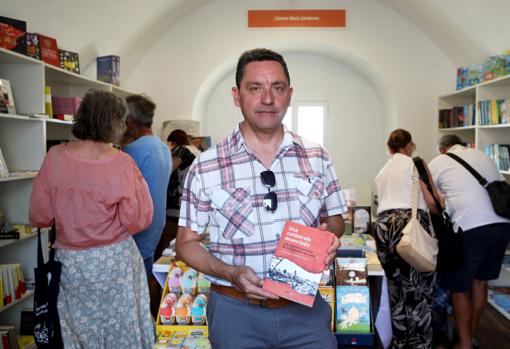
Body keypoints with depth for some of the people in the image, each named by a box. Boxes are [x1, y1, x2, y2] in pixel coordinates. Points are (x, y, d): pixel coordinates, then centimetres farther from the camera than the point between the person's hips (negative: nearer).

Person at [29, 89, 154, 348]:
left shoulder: (55, 157, -10)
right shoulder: (122, 164, -17)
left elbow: (39, 217, -4)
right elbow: (138, 221, -13)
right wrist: (138, 181, -4)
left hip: (69, 261, 3)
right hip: (114, 261, -2)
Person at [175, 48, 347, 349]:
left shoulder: (318, 158, 0)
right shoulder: (205, 167, -8)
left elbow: (336, 219, 12)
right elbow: (187, 243, -1)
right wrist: (232, 274, -17)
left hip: (306, 307, 2)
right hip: (236, 311, -1)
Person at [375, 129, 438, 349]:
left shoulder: (382, 172, 24)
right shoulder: (415, 163, 5)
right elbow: (430, 202, -1)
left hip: (384, 226, 6)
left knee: (397, 290, 12)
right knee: (418, 291, 1)